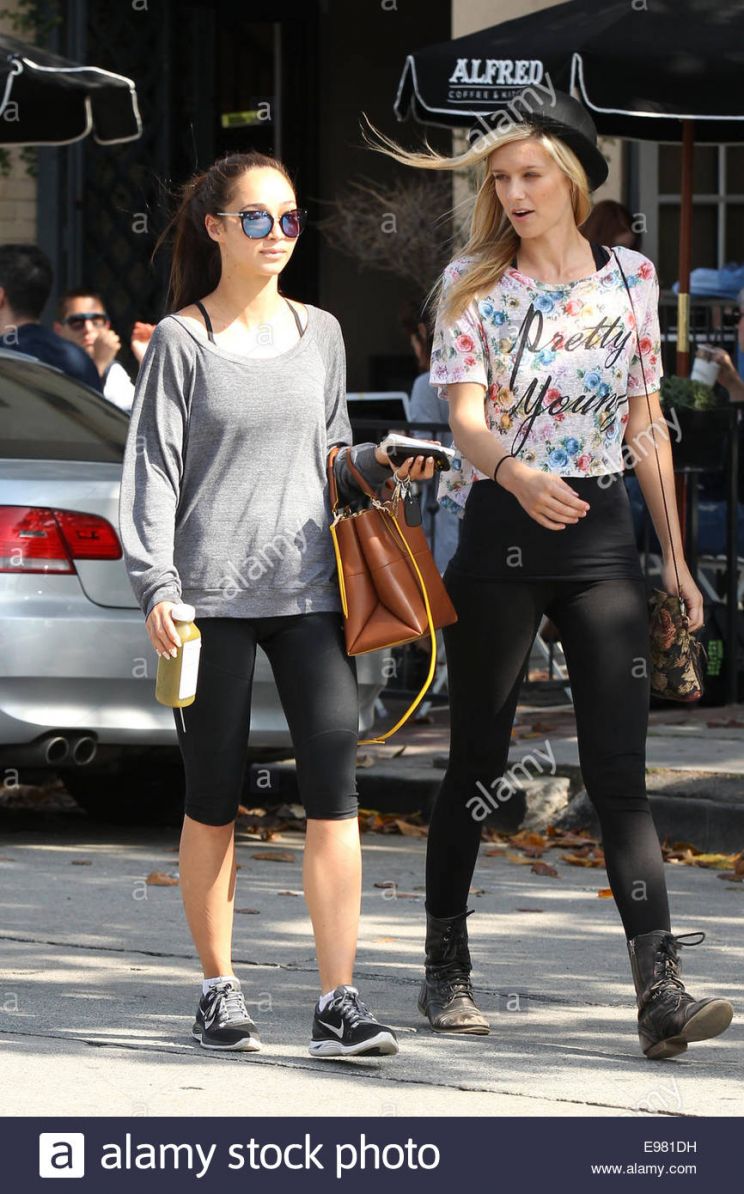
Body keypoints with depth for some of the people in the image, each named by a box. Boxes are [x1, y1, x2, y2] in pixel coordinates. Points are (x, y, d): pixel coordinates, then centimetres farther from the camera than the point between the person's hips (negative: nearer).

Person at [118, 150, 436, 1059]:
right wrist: (156, 586, -11)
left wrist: (377, 465, 2)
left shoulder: (319, 332, 13)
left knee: (333, 787, -8)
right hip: (212, 597, -3)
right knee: (213, 799, 4)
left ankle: (338, 1005, -10)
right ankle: (219, 992, 18)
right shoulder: (181, 341, 1)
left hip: (308, 590, 3)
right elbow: (151, 467, -2)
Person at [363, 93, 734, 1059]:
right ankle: (447, 970, 20)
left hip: (601, 538, 1)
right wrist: (515, 472, -33)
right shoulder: (473, 283, 0)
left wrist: (676, 555, 11)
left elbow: (646, 424, 12)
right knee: (478, 764, 6)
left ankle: (660, 991, -15)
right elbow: (465, 411, -12)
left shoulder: (631, 280, 7)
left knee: (619, 770, -7)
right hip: (501, 534, -1)